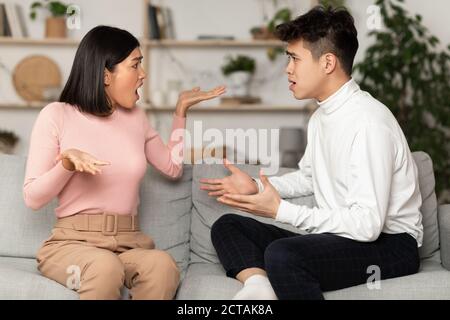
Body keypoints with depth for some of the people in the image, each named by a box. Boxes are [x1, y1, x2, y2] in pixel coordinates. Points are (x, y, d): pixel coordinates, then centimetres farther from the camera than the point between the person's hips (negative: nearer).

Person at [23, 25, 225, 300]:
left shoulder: (136, 117, 13)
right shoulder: (57, 115, -2)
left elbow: (173, 167, 26)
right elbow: (33, 198, -3)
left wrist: (181, 111, 22)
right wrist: (67, 162, -20)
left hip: (129, 243, 4)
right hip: (72, 241, -3)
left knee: (163, 265, -32)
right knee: (105, 267, -39)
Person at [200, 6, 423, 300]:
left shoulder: (368, 121, -21)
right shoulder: (322, 116, 8)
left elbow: (368, 224, -26)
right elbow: (308, 177, 26)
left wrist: (281, 210, -21)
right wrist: (257, 187, 9)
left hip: (389, 244, -10)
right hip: (341, 237, 10)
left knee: (281, 254, -37)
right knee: (226, 226, 4)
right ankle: (258, 286, -20)